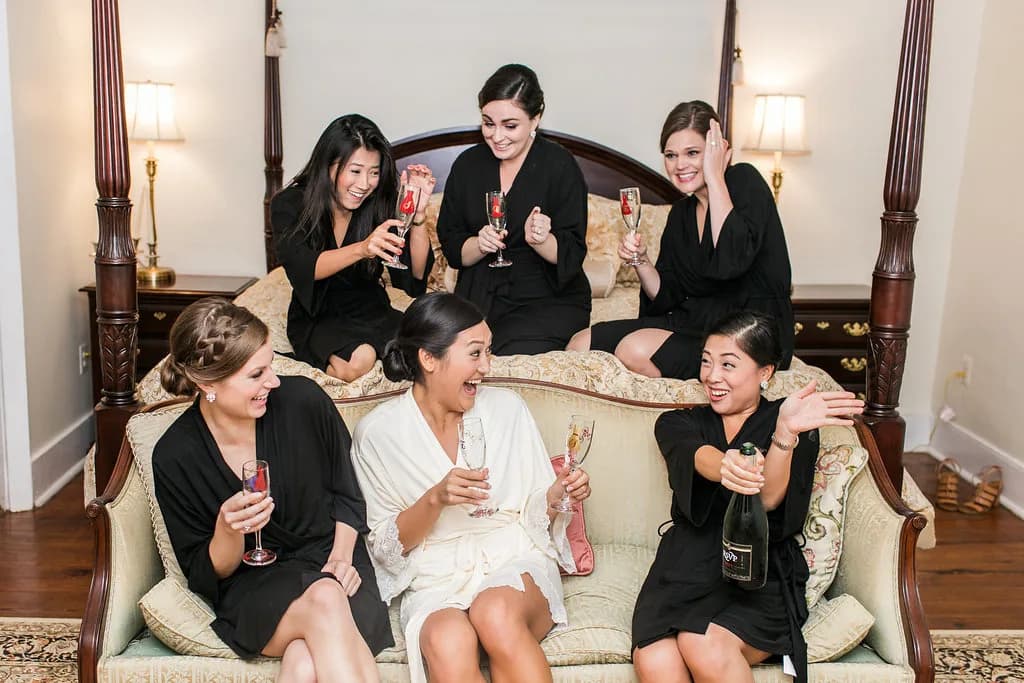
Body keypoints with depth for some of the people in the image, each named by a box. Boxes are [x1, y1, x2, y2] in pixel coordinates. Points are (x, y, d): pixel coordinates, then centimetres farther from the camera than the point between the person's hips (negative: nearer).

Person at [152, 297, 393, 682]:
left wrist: (341, 557, -6)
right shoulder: (174, 458, -9)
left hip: (330, 566, 0)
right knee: (324, 601, -34)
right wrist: (228, 528, -22)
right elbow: (205, 576, -2)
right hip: (252, 587, 0)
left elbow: (347, 493, 8)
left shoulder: (303, 401, -9)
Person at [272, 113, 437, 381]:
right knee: (357, 361, -33)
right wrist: (361, 249, -44)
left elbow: (415, 276, -11)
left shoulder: (380, 204, -5)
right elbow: (302, 267, -27)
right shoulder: (289, 205, -10)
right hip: (316, 319, -2)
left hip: (371, 314, 3)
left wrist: (418, 213, -25)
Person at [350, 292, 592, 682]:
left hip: (515, 561, 2)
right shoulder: (377, 433, -2)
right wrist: (435, 499, -18)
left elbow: (534, 514, 11)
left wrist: (557, 494, -12)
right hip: (435, 578, -1)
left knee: (496, 613, -34)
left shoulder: (507, 408, 4)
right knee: (448, 643, -36)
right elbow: (385, 548, -1)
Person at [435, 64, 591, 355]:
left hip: (551, 301, -3)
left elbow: (572, 255, -10)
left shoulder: (560, 165, -8)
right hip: (479, 298, 3)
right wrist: (480, 244, -17)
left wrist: (540, 240, -30)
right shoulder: (468, 164, 5)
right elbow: (451, 248, 5)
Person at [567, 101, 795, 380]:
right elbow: (667, 297, 12)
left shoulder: (745, 181, -9)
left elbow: (731, 262, -27)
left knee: (636, 350, -29)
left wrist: (715, 178, -19)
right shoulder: (680, 213, 11)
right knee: (580, 344, -6)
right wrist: (640, 260, -9)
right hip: (696, 320, 7)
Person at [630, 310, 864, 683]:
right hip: (687, 566, 2)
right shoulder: (677, 424, 13)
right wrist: (725, 464, -38)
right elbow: (697, 457, -12)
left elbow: (770, 499, -12)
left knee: (703, 645, -32)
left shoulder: (793, 424, 6)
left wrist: (785, 432, -31)